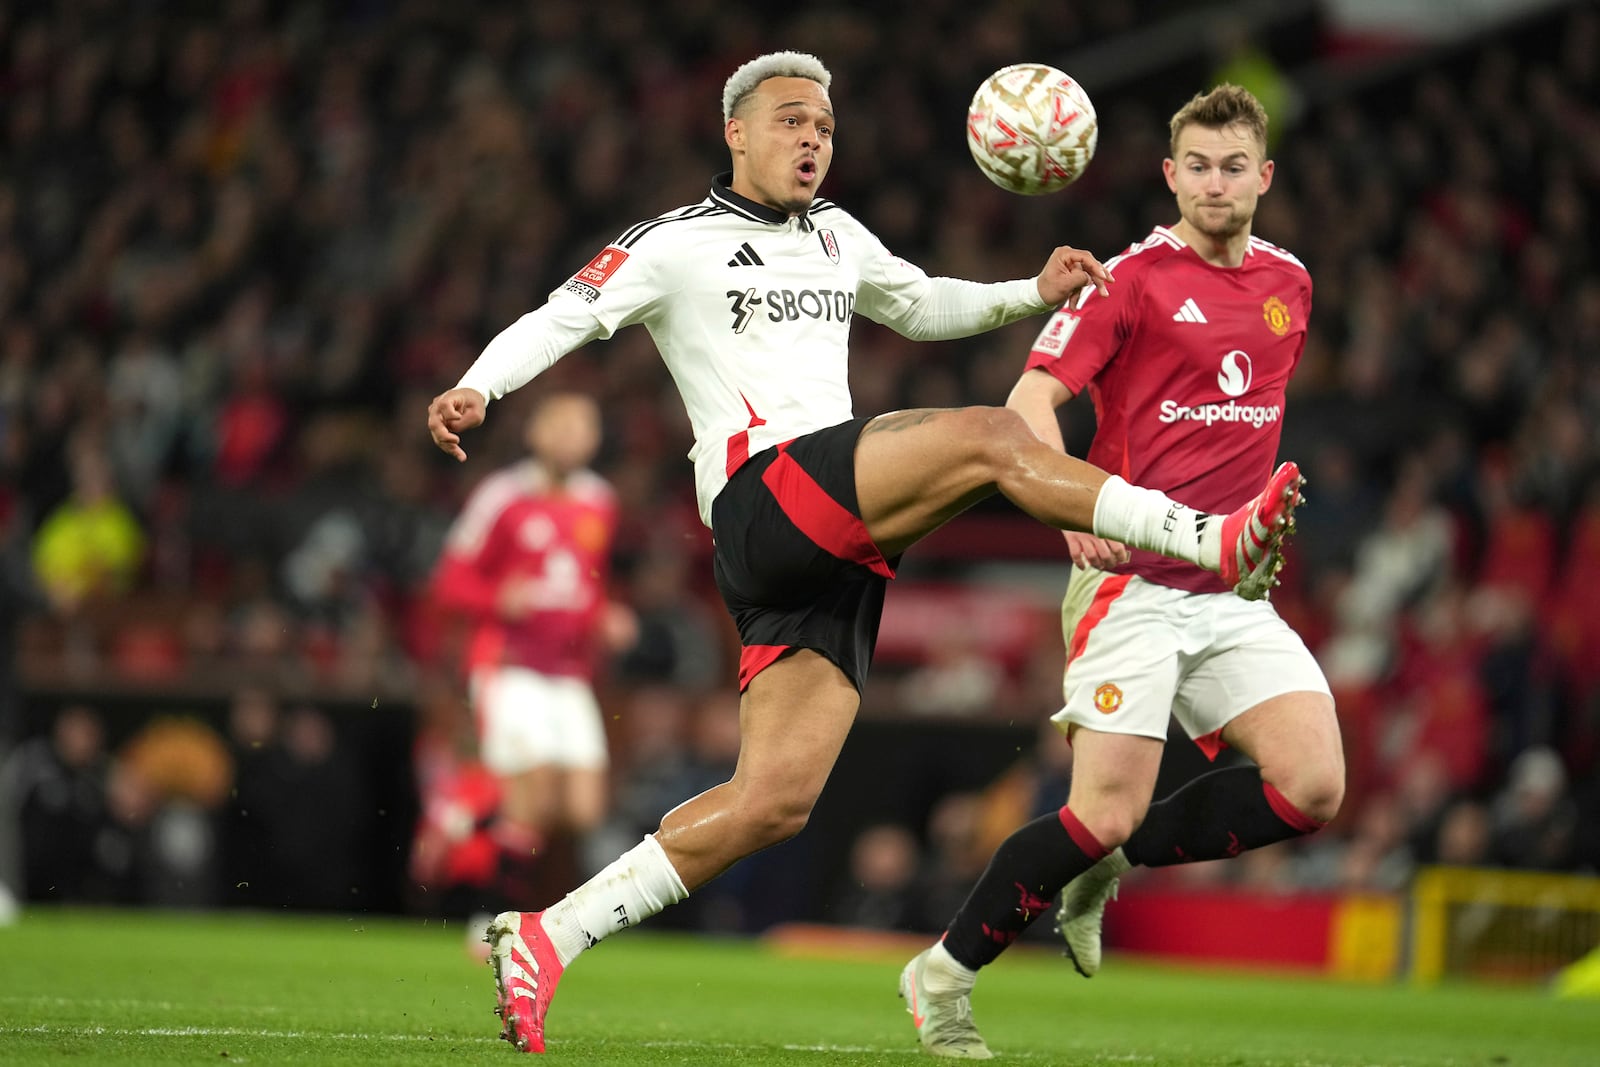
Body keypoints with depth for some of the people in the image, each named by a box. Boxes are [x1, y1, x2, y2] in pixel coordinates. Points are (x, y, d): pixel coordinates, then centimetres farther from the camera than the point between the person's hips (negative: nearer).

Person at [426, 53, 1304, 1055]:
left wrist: (1035, 293, 23)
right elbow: (562, 319, -1)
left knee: (776, 799, -4)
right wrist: (476, 388, -19)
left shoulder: (835, 236, 26)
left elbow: (924, 305, 40)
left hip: (835, 546, 7)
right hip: (764, 499, -7)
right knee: (987, 435, -23)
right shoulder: (675, 245, 5)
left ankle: (547, 938, -2)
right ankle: (1214, 543, -23)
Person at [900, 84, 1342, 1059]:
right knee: (1107, 812, -13)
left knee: (1313, 787, -12)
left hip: (1232, 592, 6)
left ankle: (1109, 866, 10)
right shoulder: (1133, 279, -5)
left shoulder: (1289, 284, 13)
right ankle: (944, 978, 6)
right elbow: (1031, 401, -12)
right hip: (1131, 584, -6)